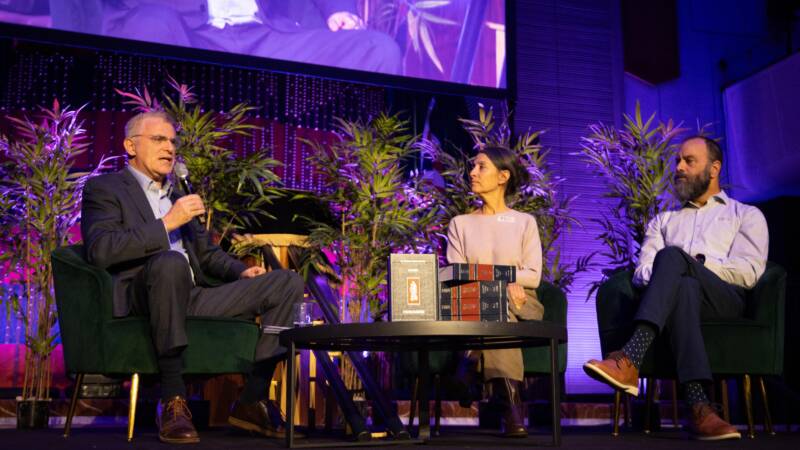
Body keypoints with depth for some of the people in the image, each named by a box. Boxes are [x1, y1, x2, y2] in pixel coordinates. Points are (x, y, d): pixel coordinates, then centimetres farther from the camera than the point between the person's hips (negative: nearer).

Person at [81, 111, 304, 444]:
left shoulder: (177, 194, 27)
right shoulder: (104, 189, 6)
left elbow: (206, 252, 29)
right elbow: (100, 250, -13)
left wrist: (242, 271, 8)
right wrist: (167, 223, -16)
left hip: (193, 298, 7)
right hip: (141, 300, -7)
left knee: (287, 282, -7)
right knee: (170, 262, -40)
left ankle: (253, 399, -11)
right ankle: (172, 399, -30)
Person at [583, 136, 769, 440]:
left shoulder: (746, 215, 22)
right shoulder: (663, 220, 32)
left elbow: (749, 272, 4)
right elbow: (642, 271, 15)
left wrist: (693, 263, -2)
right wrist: (664, 276, -8)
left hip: (725, 299, -2)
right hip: (678, 296, 2)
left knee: (672, 256, -33)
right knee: (684, 288, -38)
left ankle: (630, 361, -48)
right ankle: (698, 406, -50)